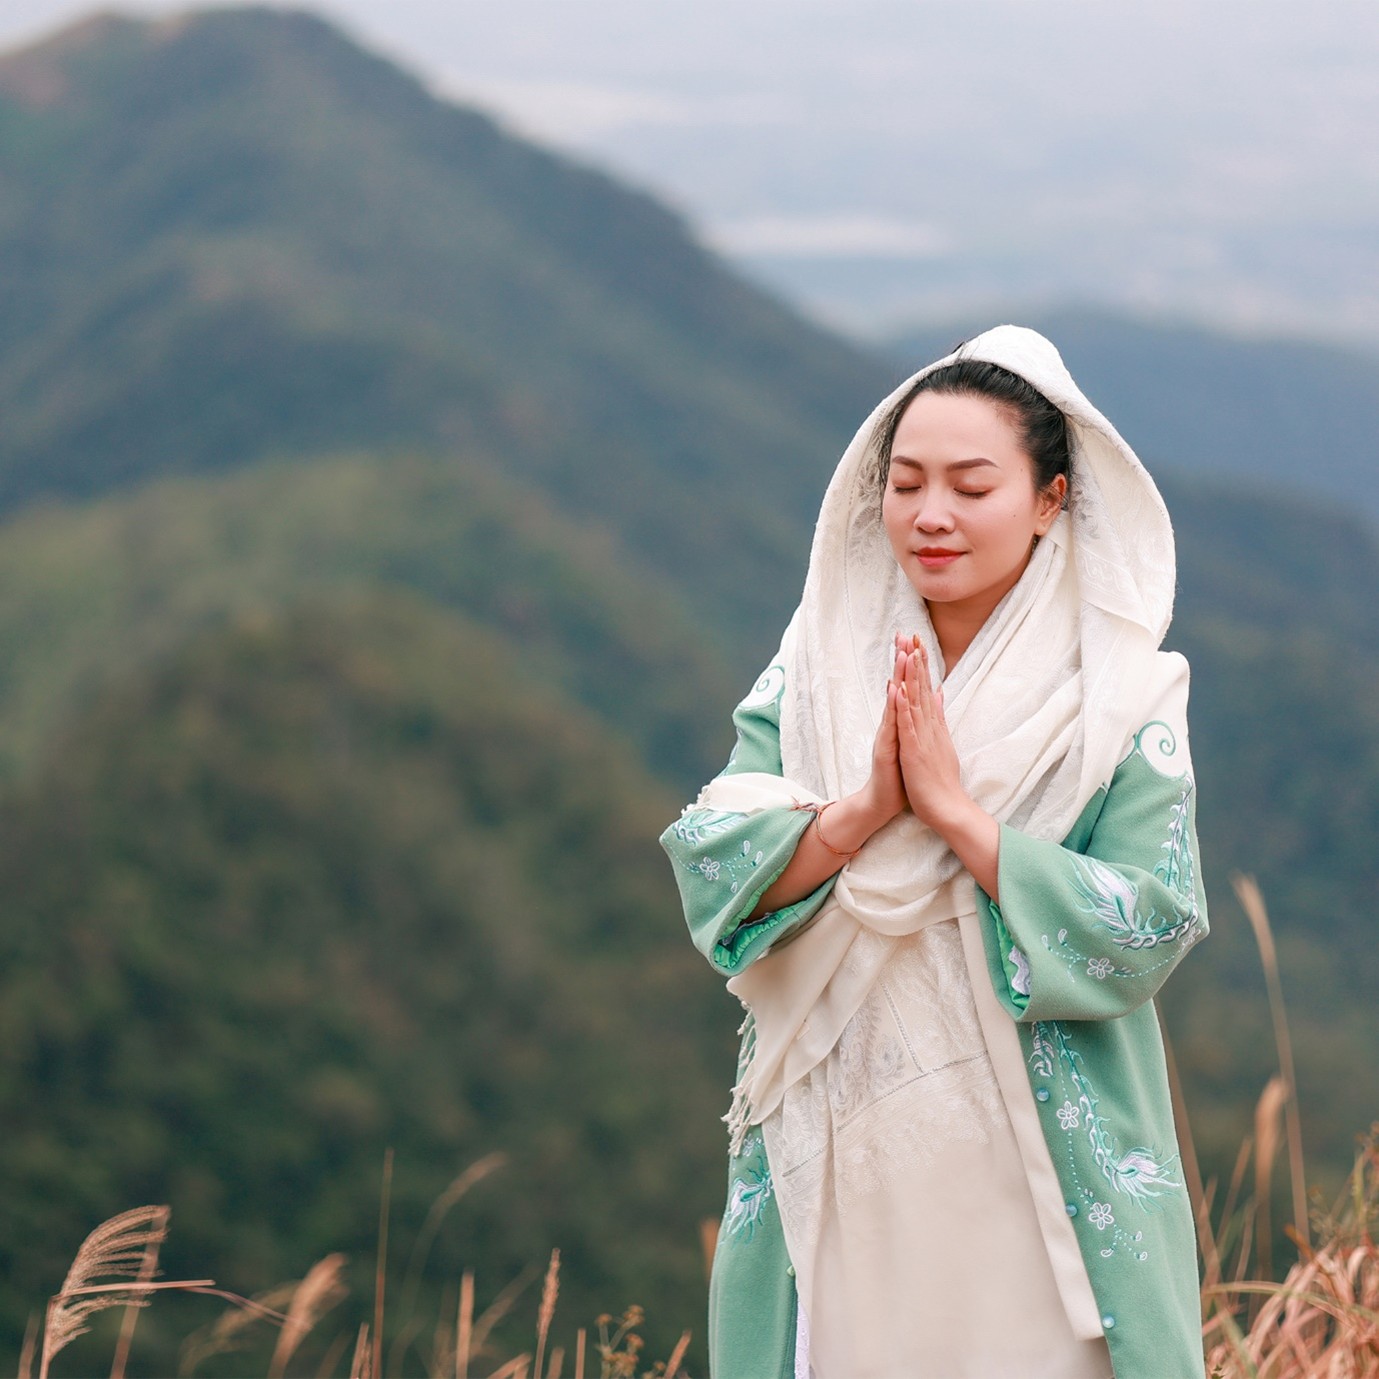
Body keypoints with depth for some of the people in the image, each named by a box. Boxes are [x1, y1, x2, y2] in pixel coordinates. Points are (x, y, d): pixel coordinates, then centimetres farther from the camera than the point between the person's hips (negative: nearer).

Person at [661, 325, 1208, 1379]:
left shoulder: (1120, 701, -4)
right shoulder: (819, 670, 4)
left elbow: (1150, 933, -15)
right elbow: (710, 868, -6)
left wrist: (954, 809, -19)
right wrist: (865, 809, -22)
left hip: (1038, 1178, -2)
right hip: (834, 1165, 2)